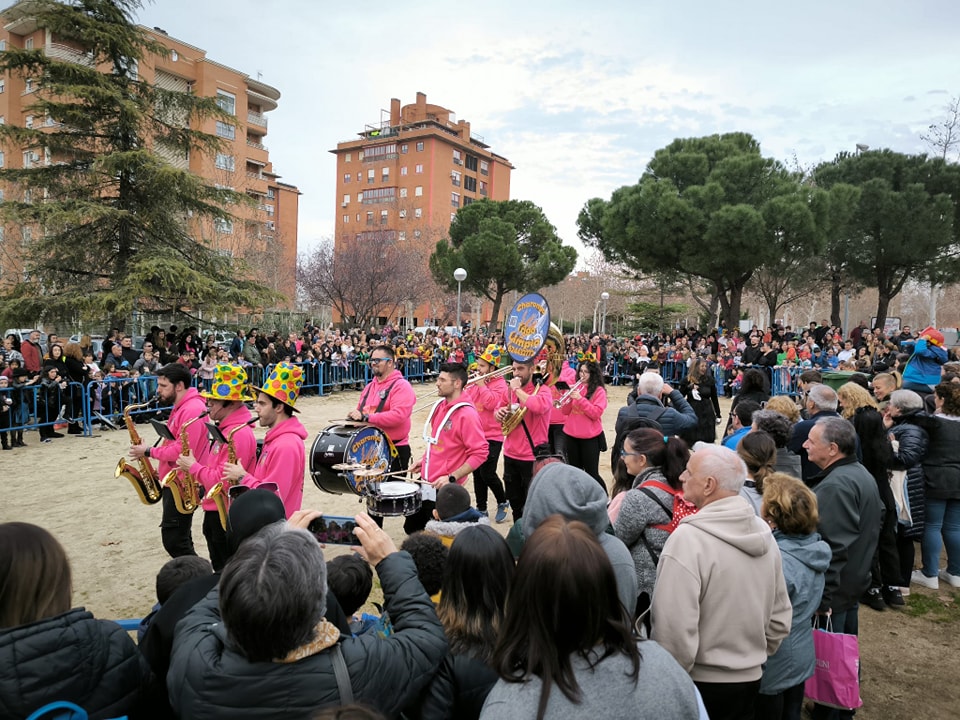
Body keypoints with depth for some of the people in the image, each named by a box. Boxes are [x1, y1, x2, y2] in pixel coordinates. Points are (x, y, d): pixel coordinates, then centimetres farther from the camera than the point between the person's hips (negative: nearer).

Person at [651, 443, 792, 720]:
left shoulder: (687, 538, -24)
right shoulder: (763, 531, -1)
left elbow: (675, 630, -25)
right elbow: (780, 617, 8)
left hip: (701, 683, -6)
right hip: (750, 679, 6)